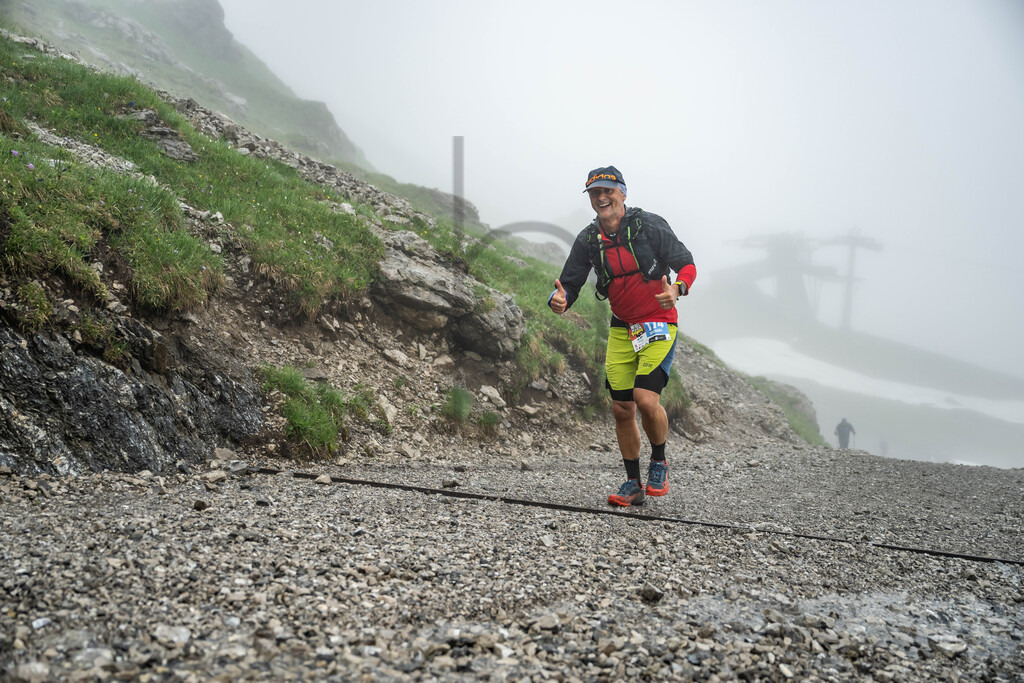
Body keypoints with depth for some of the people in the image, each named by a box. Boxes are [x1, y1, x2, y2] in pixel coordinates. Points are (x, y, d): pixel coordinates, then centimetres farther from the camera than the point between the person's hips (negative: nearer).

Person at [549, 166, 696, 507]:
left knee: (646, 398, -20)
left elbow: (687, 264, -10)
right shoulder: (588, 239, -1)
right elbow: (570, 284, 0)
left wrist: (676, 289, -31)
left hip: (659, 323, -4)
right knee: (622, 408, 2)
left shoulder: (650, 225, -13)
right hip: (622, 328, 4)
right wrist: (559, 300, -24)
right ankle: (633, 484, 18)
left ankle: (659, 462, 10)